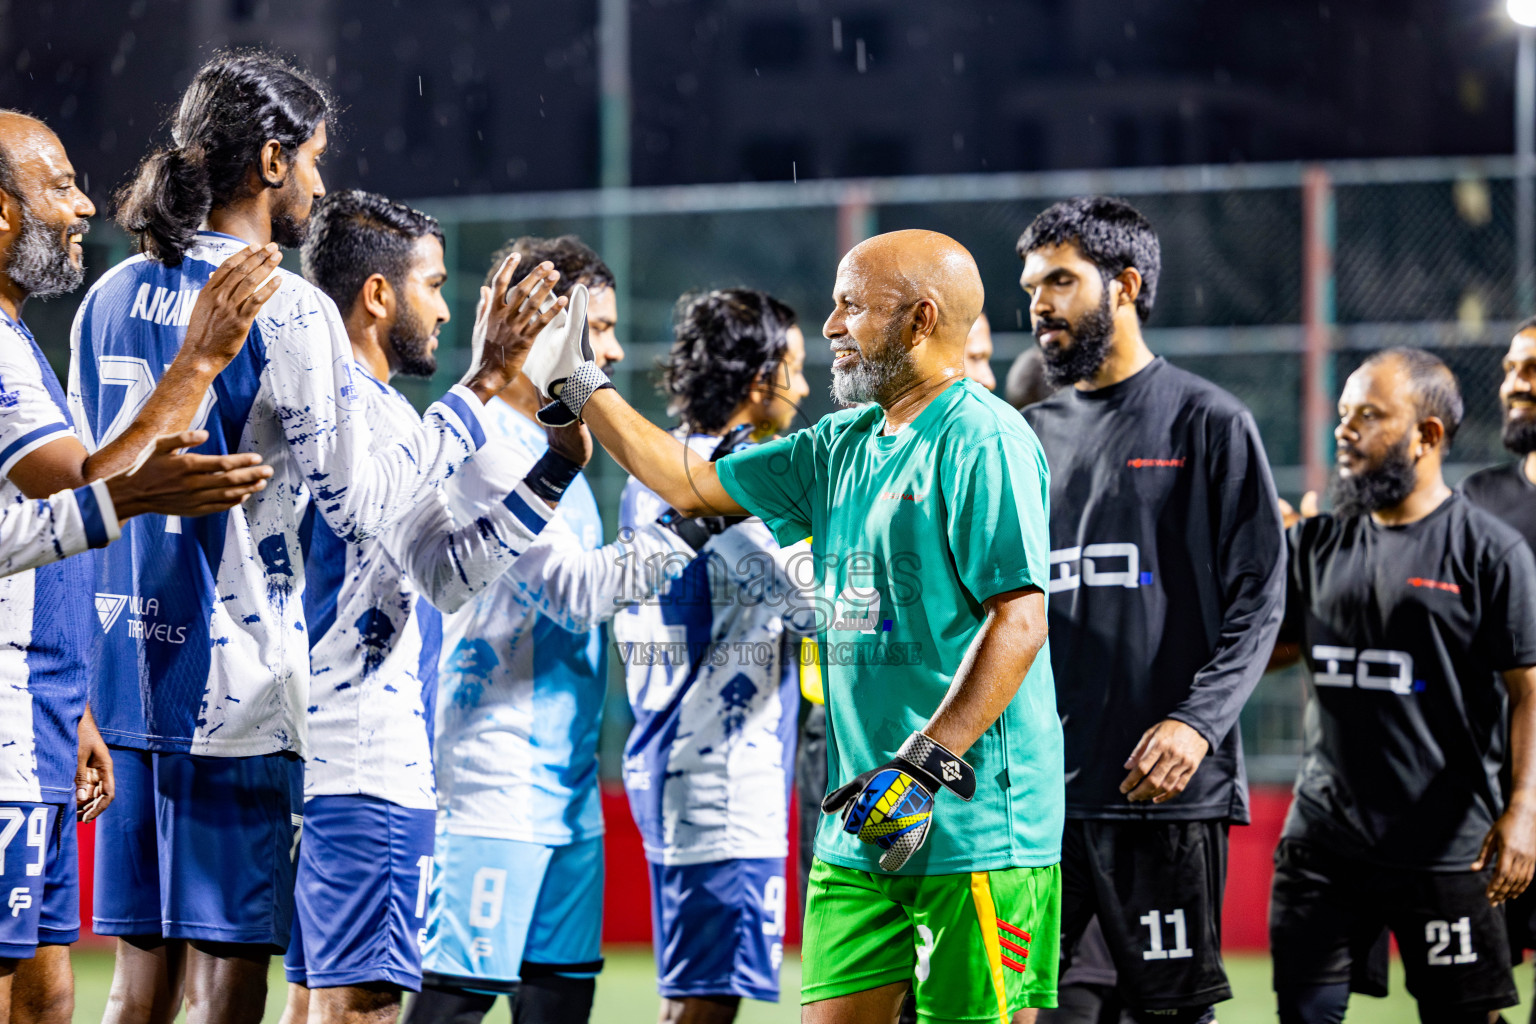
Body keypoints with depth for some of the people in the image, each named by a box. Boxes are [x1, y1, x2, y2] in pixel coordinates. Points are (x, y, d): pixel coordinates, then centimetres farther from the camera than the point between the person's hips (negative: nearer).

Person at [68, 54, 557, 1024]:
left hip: (127, 673, 7)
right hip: (236, 687, -7)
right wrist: (484, 384, -3)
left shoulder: (112, 297, 11)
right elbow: (362, 503, -9)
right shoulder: (288, 310, -11)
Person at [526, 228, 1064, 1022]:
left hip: (975, 826, -8)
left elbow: (1020, 620, -17)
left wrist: (921, 766, -21)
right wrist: (573, 382, 25)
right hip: (862, 833, 8)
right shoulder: (844, 446, 17)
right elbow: (690, 483, 25)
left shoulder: (981, 439, -10)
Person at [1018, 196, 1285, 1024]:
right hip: (1031, 785, 5)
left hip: (1162, 786, -5)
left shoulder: (1208, 424, 2)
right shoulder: (1030, 438, 16)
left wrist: (1196, 723, -17)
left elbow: (1256, 599, -4)